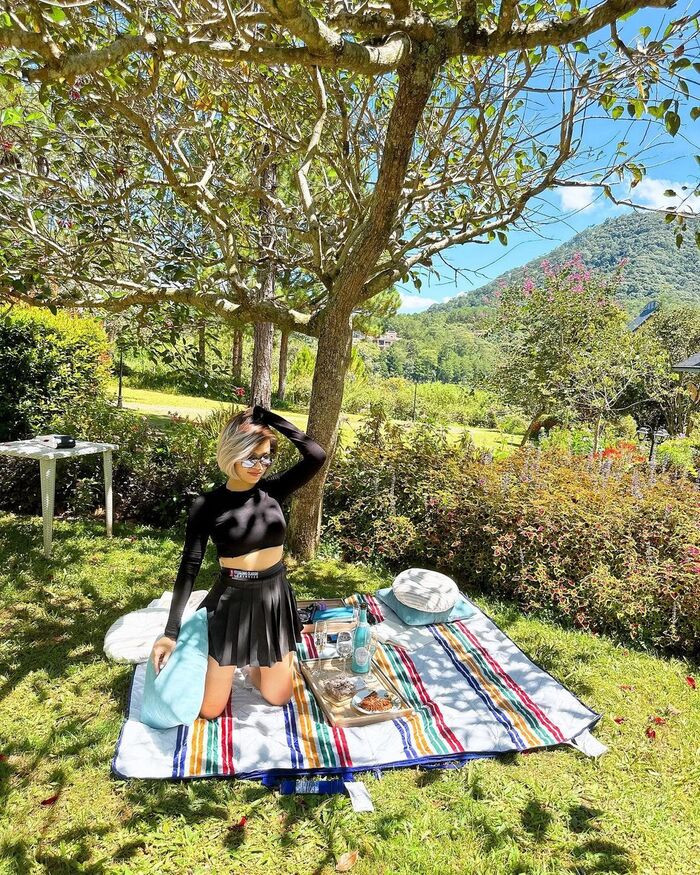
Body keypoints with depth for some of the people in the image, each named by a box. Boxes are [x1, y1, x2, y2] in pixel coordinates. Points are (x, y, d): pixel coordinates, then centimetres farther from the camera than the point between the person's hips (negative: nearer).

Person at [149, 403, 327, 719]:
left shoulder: (273, 490, -6)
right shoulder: (207, 504, -13)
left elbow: (317, 456, -20)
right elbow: (189, 567, -11)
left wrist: (268, 418, -19)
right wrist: (171, 630, -15)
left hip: (275, 598, 3)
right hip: (232, 602, -3)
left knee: (278, 698, 16)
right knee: (208, 710, 9)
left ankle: (253, 661, 43)